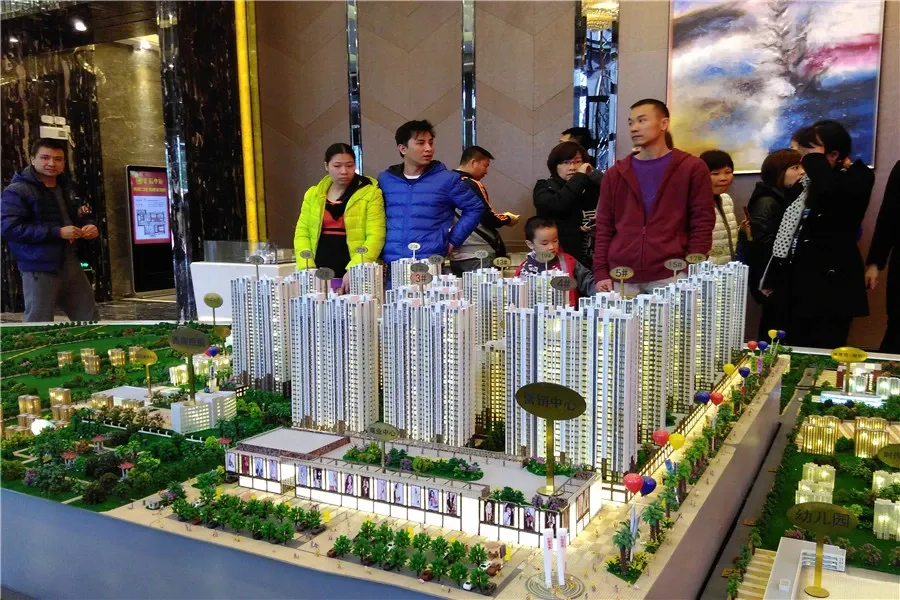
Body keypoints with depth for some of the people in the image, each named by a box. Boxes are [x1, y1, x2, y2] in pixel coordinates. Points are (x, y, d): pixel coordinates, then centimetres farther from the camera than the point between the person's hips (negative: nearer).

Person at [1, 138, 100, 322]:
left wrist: (90, 226, 4)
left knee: (91, 321, 12)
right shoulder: (17, 191, -9)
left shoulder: (65, 188, 16)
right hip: (40, 268, -7)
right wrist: (57, 232, -23)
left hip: (71, 264, 7)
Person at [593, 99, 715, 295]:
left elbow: (702, 224, 1)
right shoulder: (616, 173, 13)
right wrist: (601, 273, 1)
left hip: (670, 276, -2)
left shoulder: (692, 168, 5)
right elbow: (604, 227, 11)